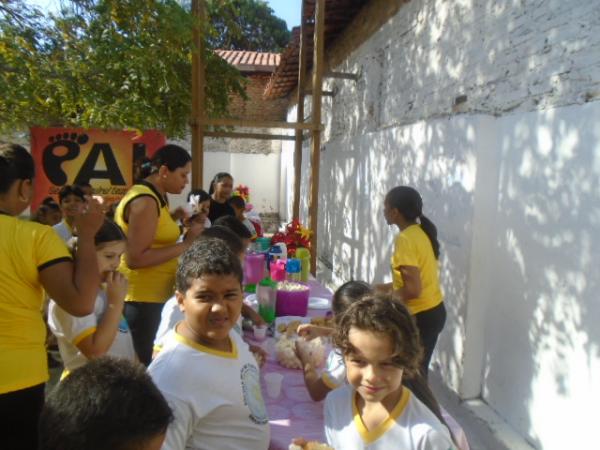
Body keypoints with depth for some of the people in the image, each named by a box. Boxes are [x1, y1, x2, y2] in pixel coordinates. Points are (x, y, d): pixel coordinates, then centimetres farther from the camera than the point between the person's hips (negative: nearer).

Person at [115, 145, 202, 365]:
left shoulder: (155, 197, 12)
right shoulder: (145, 201, -18)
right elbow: (135, 258, -24)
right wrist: (185, 244, -21)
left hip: (154, 295, 10)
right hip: (144, 298, -10)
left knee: (154, 363, 15)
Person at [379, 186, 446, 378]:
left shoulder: (405, 239, -21)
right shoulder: (421, 232, 6)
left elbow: (413, 289, -25)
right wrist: (388, 287, 16)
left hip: (419, 317, -9)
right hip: (434, 311, 9)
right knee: (418, 372, 20)